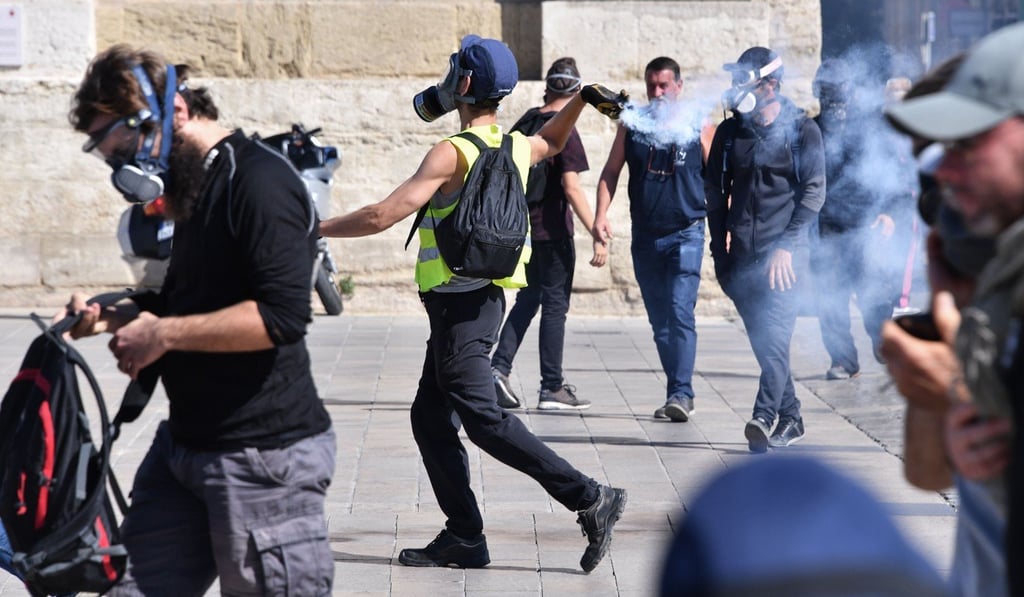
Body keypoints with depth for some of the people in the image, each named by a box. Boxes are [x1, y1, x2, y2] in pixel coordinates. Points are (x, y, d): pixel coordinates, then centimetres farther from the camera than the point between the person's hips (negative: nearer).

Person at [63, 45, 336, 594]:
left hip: (263, 459, -9)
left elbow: (281, 315, -25)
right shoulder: (192, 189, 15)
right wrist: (111, 318, 10)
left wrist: (164, 333, -19)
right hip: (184, 445, 9)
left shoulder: (259, 182, -15)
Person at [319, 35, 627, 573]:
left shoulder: (452, 153, -16)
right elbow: (551, 141, 37)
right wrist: (582, 99, 30)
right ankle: (463, 539, 12)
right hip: (482, 298, 9)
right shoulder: (516, 146, 10)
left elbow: (383, 216, -19)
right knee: (431, 418, 12)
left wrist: (316, 229, -8)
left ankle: (589, 498, -12)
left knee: (484, 418, -10)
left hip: (458, 302, -9)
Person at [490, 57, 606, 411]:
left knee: (528, 298, 17)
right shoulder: (563, 129, -13)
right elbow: (571, 187, -20)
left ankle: (499, 365, 2)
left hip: (522, 225, 7)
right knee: (555, 305, 1)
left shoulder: (526, 122, 8)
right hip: (552, 229, -7)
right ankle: (552, 389, 5)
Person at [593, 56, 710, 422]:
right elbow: (611, 172, 10)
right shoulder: (633, 125, 6)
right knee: (659, 321, 8)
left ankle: (681, 393, -17)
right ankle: (678, 391, 17)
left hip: (686, 233, -4)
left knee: (680, 312, -16)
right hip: (645, 236, 4)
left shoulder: (696, 125, 0)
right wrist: (601, 214, -4)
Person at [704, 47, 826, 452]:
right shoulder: (729, 132, 11)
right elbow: (715, 192, 14)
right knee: (762, 341, 6)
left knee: (775, 336, -16)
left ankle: (763, 418, -25)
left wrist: (787, 245, -10)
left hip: (784, 252, -4)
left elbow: (814, 191, -2)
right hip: (742, 256, 4)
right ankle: (790, 418, 16)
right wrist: (720, 250, 9)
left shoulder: (802, 130, 1)